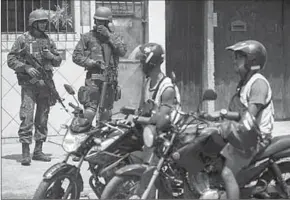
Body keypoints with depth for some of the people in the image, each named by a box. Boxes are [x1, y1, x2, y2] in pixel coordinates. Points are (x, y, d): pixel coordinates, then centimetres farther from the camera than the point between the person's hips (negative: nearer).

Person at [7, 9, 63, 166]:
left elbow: (58, 61, 17)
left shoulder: (48, 41, 12)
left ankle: (38, 151, 16)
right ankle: (25, 153, -9)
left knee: (42, 119, 8)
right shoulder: (23, 39, -1)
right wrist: (26, 67, -16)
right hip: (29, 83, -5)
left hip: (46, 83, 5)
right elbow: (11, 60, -3)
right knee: (27, 118, -12)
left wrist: (51, 56, -5)